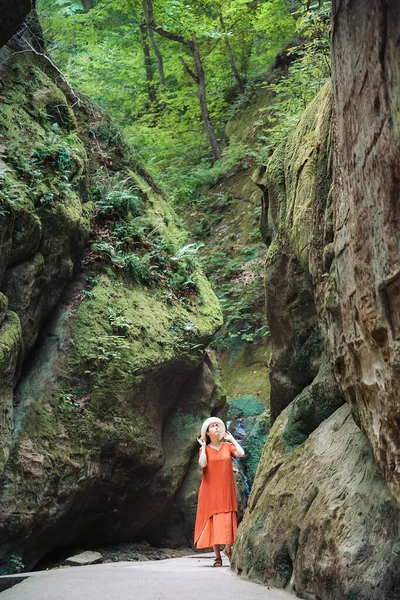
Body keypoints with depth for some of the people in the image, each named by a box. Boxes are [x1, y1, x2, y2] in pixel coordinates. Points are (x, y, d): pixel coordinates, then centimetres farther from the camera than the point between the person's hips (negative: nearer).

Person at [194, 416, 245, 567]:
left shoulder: (227, 446, 7)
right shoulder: (205, 449, 3)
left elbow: (241, 453, -11)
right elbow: (202, 464, -17)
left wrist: (232, 439, 1)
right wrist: (203, 446, -7)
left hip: (226, 490, 1)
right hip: (210, 491, -1)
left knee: (227, 521, -4)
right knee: (213, 521, -1)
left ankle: (228, 548, 18)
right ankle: (217, 556, 6)